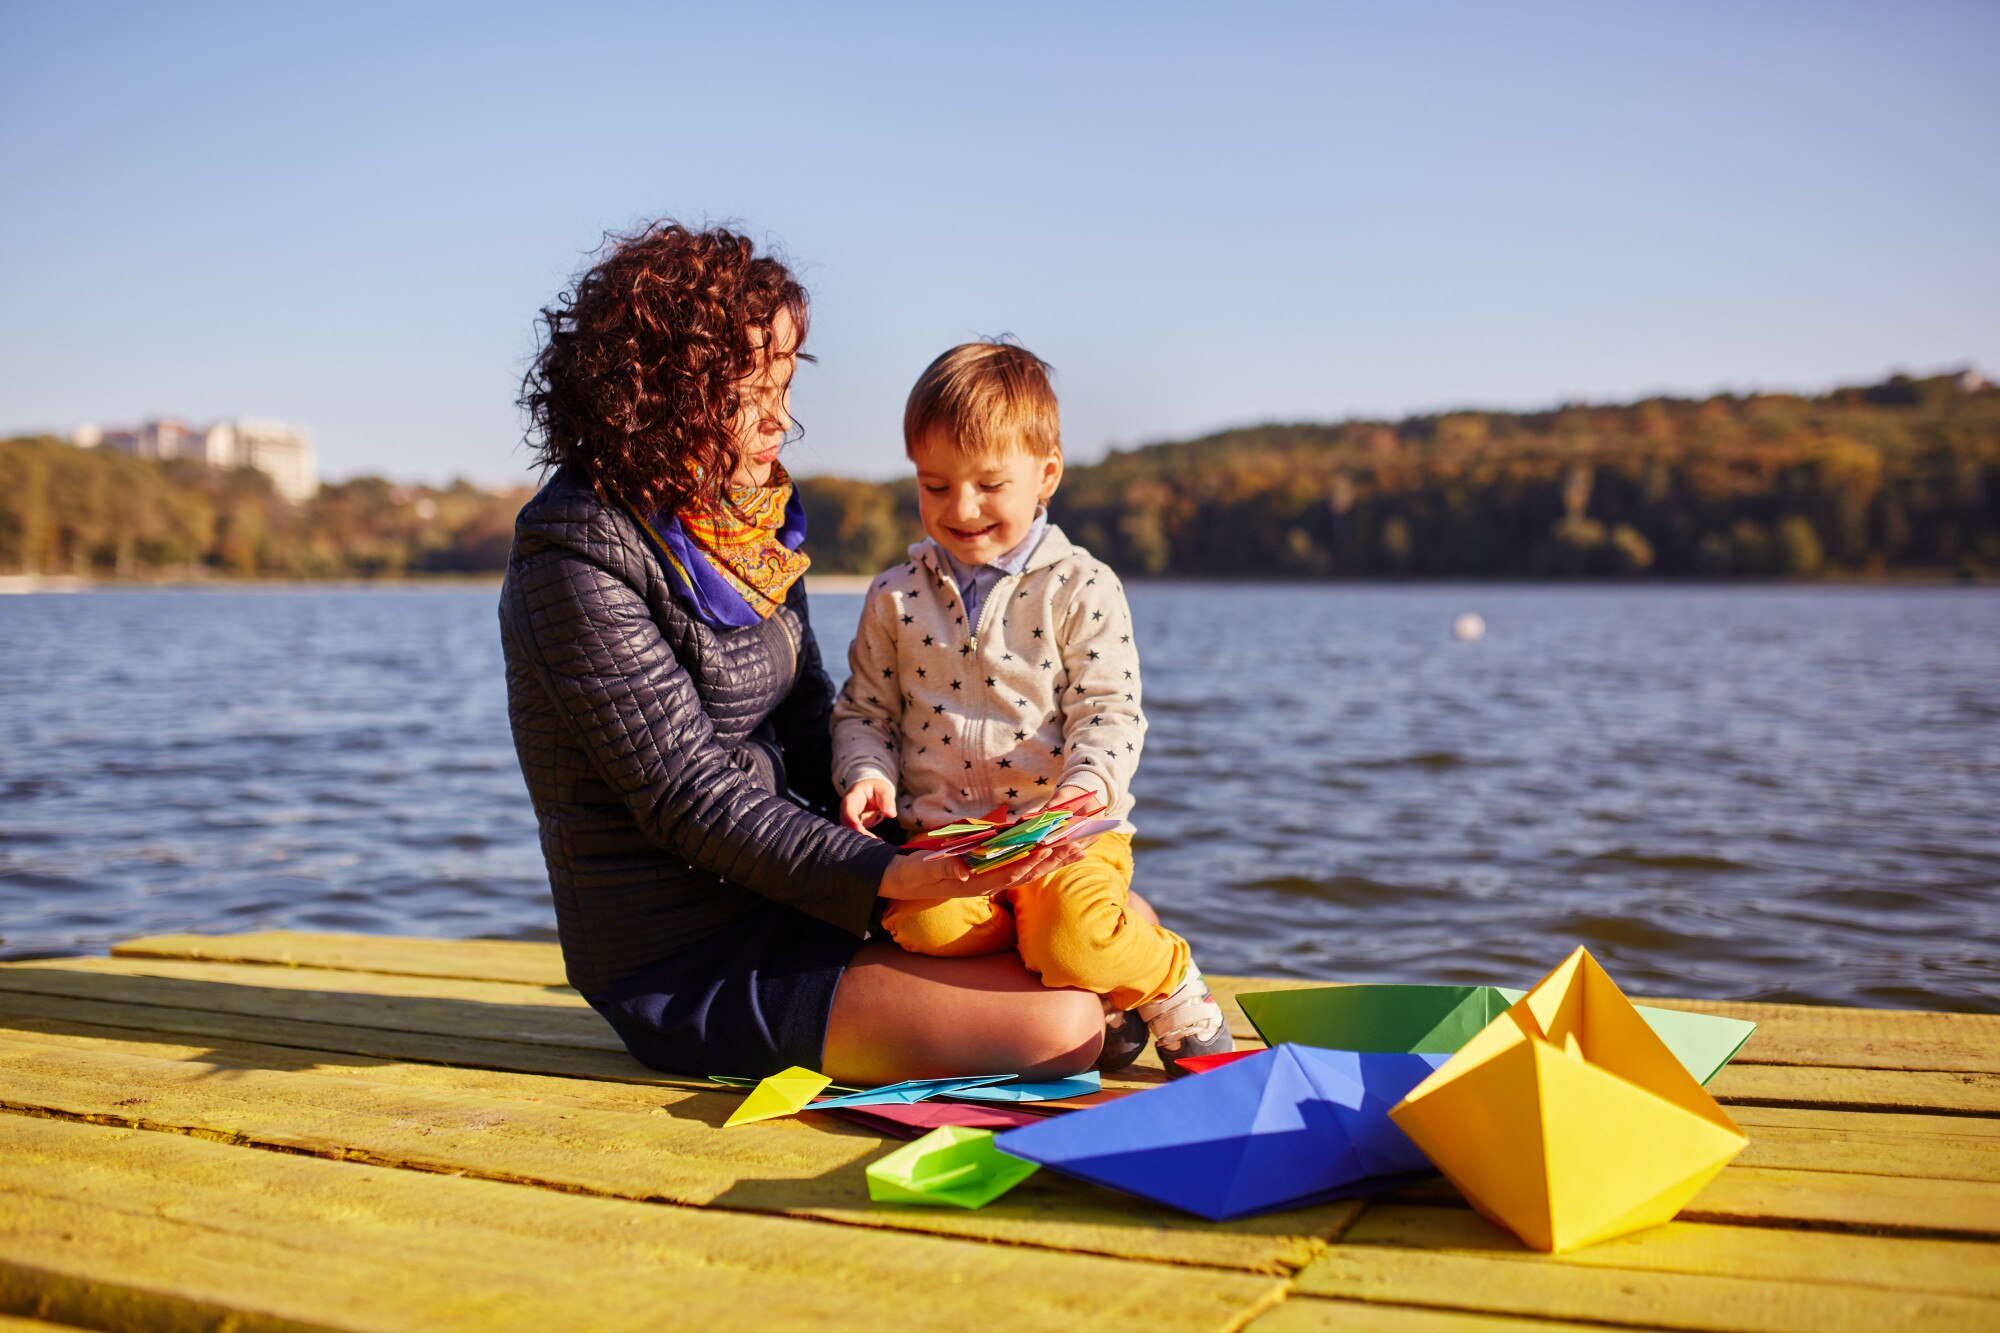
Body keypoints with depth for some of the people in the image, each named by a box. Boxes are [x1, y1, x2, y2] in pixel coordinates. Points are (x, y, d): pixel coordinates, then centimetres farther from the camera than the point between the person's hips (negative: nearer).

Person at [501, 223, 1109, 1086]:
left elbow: (810, 723, 10)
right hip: (687, 970, -8)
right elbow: (690, 800, -21)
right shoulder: (578, 561, -19)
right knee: (1061, 1028, -19)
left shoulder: (748, 515, 7)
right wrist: (894, 878, -29)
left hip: (790, 906, 8)